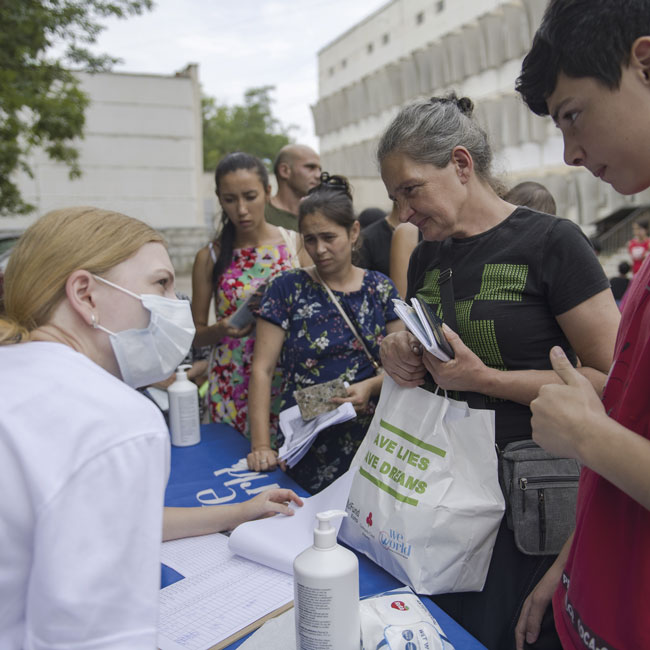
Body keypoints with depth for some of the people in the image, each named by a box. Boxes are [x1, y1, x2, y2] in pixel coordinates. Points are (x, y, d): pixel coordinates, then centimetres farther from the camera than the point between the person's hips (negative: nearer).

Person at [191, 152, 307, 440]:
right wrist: (221, 329, -13)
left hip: (288, 381, 0)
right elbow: (196, 334, 7)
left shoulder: (297, 244, 0)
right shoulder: (210, 257, 1)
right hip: (230, 388, 0)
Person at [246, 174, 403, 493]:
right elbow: (262, 369, -6)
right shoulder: (287, 288, -1)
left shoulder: (380, 288, 5)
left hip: (372, 439, 2)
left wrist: (372, 385, -16)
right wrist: (261, 445, -14)